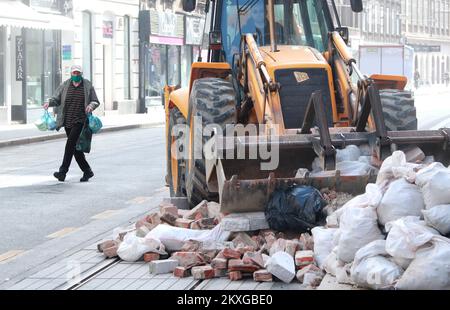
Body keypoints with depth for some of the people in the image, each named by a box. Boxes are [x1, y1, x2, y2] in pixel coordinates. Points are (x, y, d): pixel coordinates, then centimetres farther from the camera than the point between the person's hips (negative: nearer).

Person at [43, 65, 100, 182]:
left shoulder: (88, 86, 3)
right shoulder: (65, 86, 8)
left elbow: (96, 101, 6)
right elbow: (56, 99, 6)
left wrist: (91, 105, -16)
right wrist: (49, 102, -15)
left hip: (80, 121, -4)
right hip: (68, 121, 4)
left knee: (70, 143, -18)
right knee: (75, 147, 7)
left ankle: (63, 171, -20)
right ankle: (87, 171, 22)